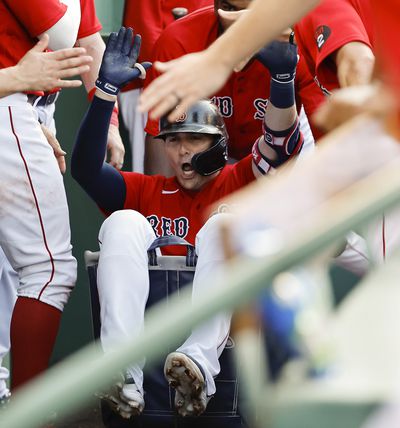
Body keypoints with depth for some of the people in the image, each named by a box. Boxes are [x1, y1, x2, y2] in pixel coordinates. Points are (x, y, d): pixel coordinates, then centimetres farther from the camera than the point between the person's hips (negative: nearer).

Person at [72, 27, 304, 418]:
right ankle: (124, 373, -39)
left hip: (216, 325, -1)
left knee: (223, 226, -21)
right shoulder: (146, 191, 23)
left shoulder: (236, 184, 19)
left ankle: (201, 358, -47)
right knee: (124, 223, -16)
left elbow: (281, 145, 1)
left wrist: (282, 79, -17)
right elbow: (85, 168, 7)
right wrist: (106, 91, -4)